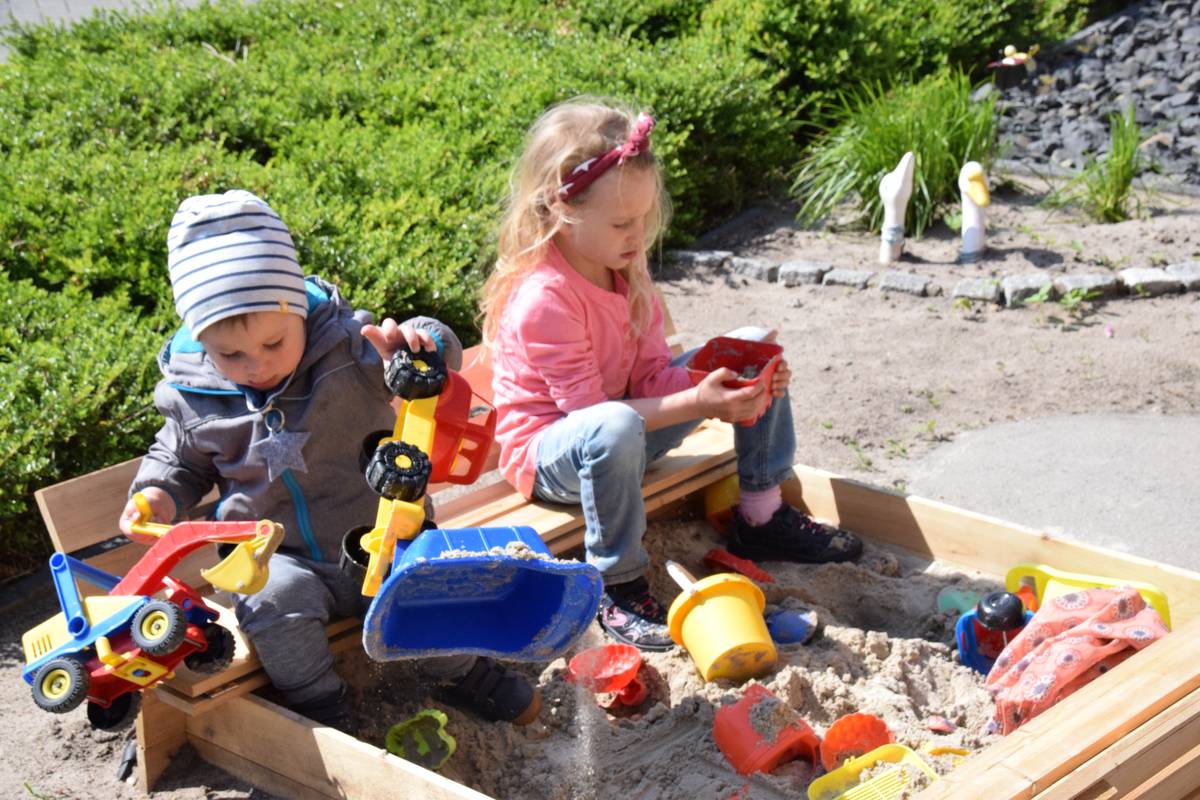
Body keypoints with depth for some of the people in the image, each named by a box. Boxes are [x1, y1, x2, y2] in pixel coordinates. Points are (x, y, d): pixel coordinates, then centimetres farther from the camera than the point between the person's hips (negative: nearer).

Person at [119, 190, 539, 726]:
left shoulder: (346, 345, -11)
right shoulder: (192, 392, -4)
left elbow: (439, 359, -13)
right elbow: (180, 458, 15)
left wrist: (413, 345, -36)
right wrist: (159, 493, -5)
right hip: (282, 558, 0)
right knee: (277, 598, -30)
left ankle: (462, 672, 11)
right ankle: (315, 704, -8)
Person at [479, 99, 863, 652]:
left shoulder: (624, 267, -3)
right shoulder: (543, 300, -29)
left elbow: (653, 372, -2)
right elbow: (592, 410, -28)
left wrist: (730, 394, -20)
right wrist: (696, 405, -35)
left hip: (627, 421, 9)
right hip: (549, 451, -8)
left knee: (754, 347, 2)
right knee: (614, 430, -46)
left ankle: (762, 515, 7)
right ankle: (618, 587, -25)